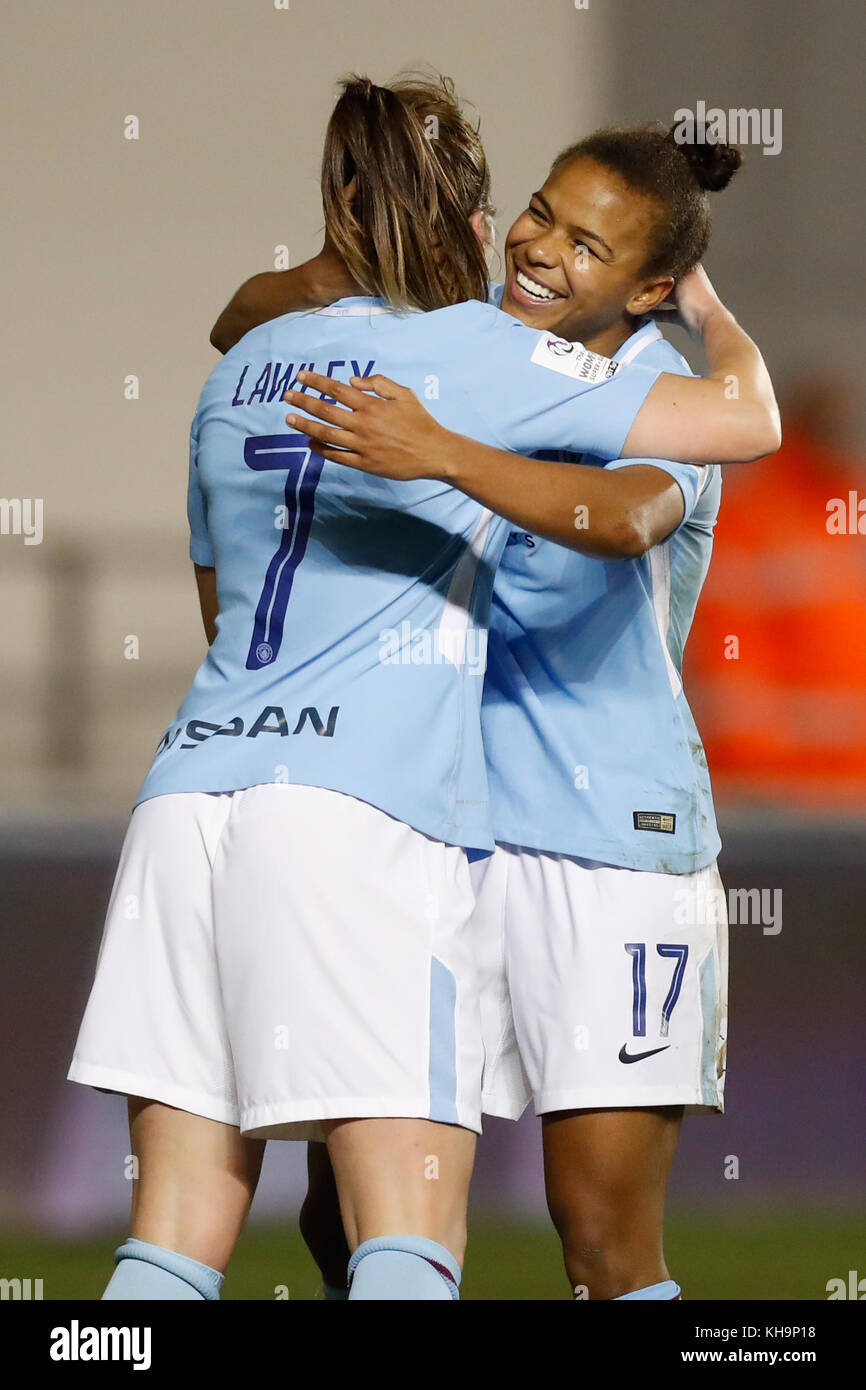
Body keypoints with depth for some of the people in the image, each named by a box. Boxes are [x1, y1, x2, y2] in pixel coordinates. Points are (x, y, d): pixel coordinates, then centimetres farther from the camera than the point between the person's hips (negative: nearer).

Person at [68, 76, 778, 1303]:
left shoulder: (245, 364, 20)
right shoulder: (479, 354, 3)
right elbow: (747, 421, 7)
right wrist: (712, 313, 28)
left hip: (191, 787, 6)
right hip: (362, 805, -6)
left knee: (175, 1250, 4)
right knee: (409, 1248, -12)